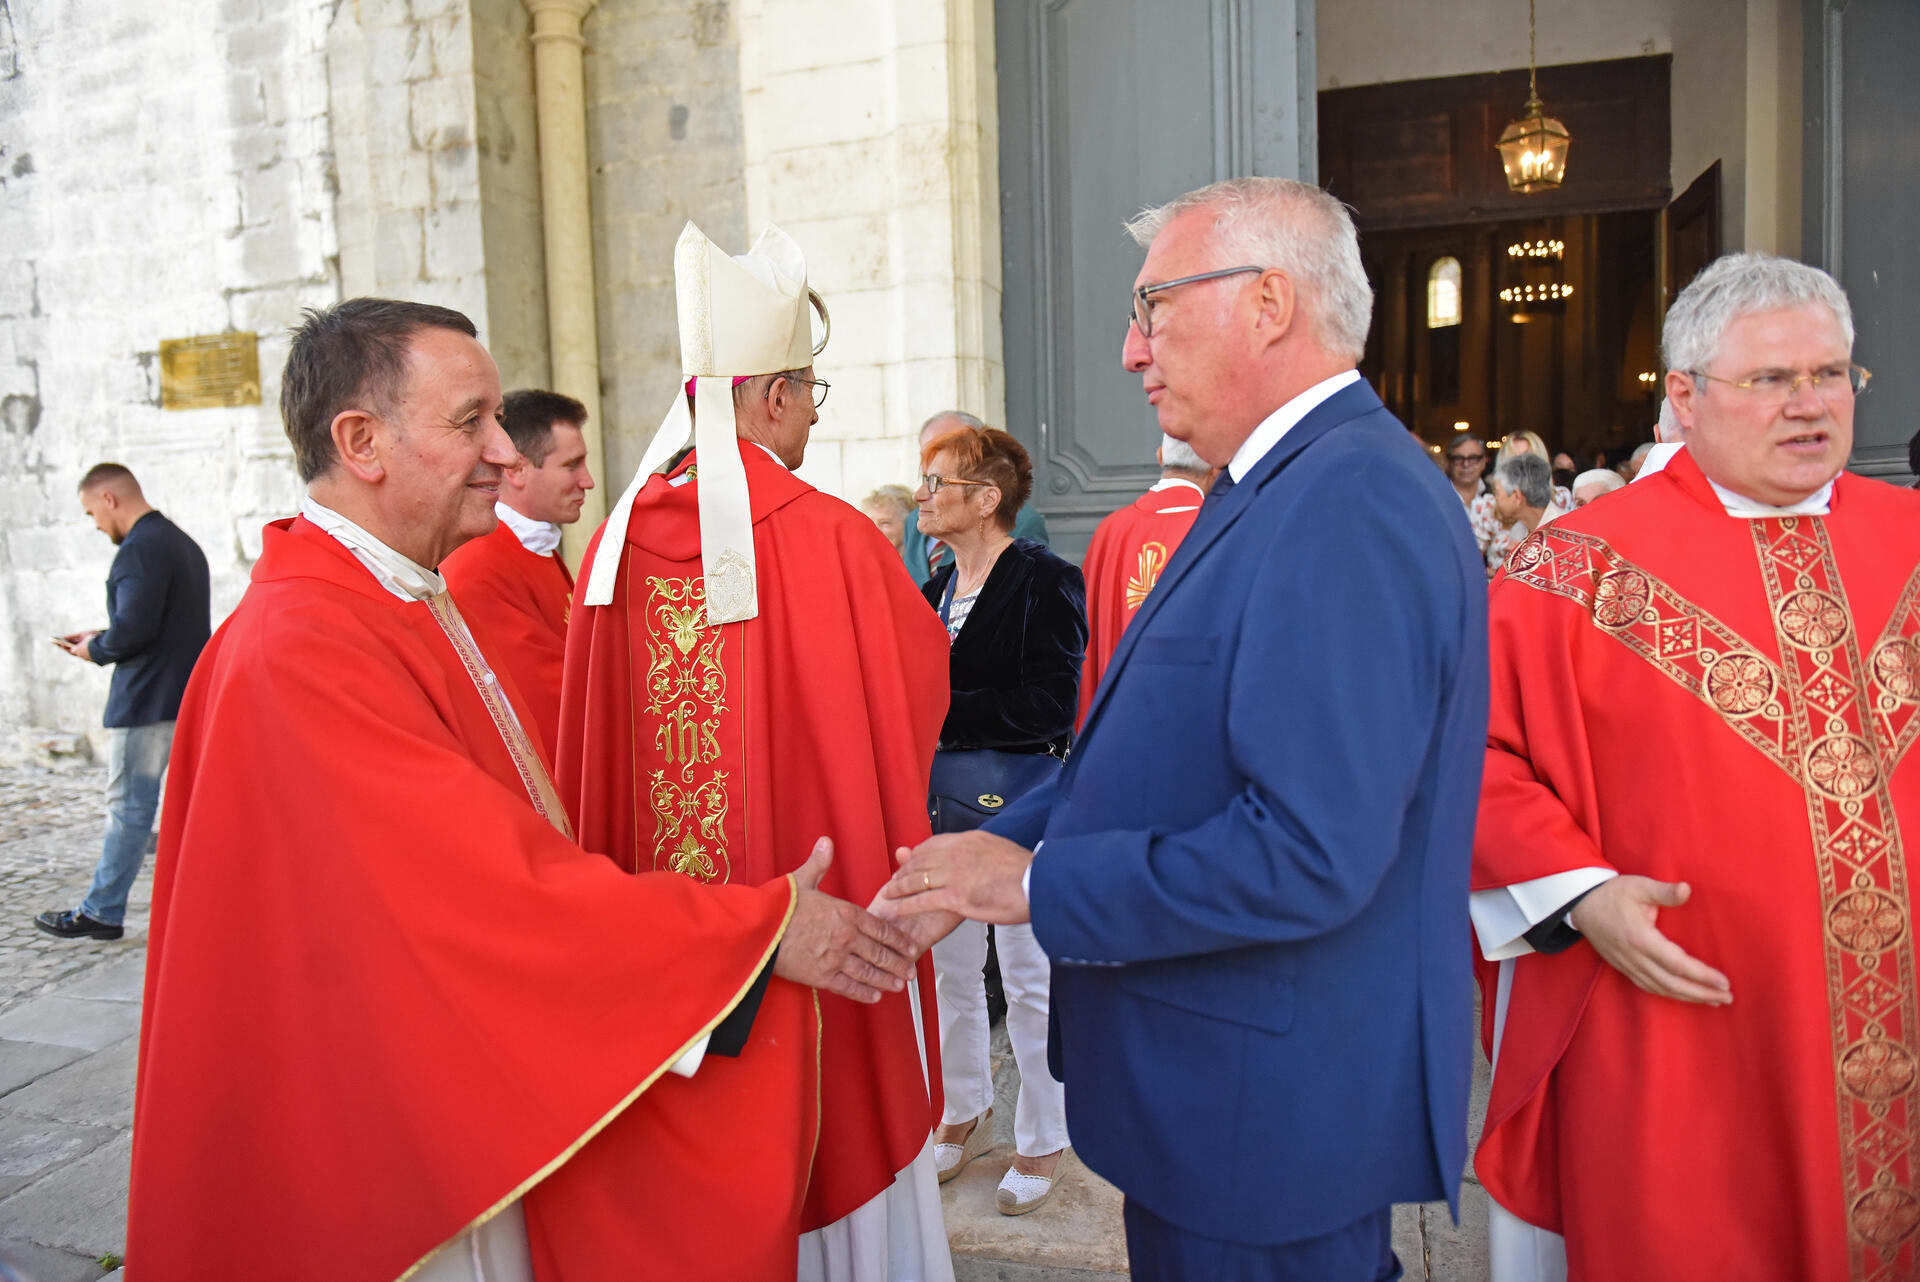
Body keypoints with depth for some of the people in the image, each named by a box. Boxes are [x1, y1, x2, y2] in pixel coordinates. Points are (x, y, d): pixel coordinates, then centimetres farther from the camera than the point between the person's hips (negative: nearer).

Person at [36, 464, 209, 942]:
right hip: (189, 696, 9)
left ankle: (102, 912, 12)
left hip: (146, 701, -9)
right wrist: (104, 636, 13)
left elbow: (134, 628, -23)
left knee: (129, 805, 1)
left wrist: (94, 650, -5)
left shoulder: (139, 548, -15)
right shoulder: (184, 543, 15)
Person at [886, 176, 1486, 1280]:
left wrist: (1036, 882, -20)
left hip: (1274, 1110, -9)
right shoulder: (1277, 489, 9)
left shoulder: (1349, 504, -24)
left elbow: (1310, 854, -30)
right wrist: (994, 844, 3)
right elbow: (1167, 753, 12)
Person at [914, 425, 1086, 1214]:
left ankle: (1042, 1141, 24)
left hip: (1019, 800, -7)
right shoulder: (936, 592, 11)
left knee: (1029, 977, 5)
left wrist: (946, 708, -20)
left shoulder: (1046, 582, -11)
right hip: (943, 798, 7)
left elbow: (1051, 706, -19)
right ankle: (965, 1117, 36)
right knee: (948, 967, 16)